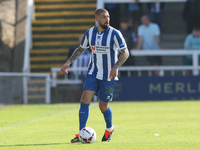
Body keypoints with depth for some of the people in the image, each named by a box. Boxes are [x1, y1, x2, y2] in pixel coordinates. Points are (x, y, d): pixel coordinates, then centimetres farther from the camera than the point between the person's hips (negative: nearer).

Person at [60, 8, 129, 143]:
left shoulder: (114, 34, -12)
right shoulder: (89, 33, 1)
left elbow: (125, 53, -10)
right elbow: (81, 49, 17)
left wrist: (115, 67, -25)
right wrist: (68, 63, 7)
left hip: (109, 76, -3)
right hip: (93, 73, 3)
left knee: (103, 106, 4)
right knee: (85, 100, -14)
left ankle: (109, 129, 36)